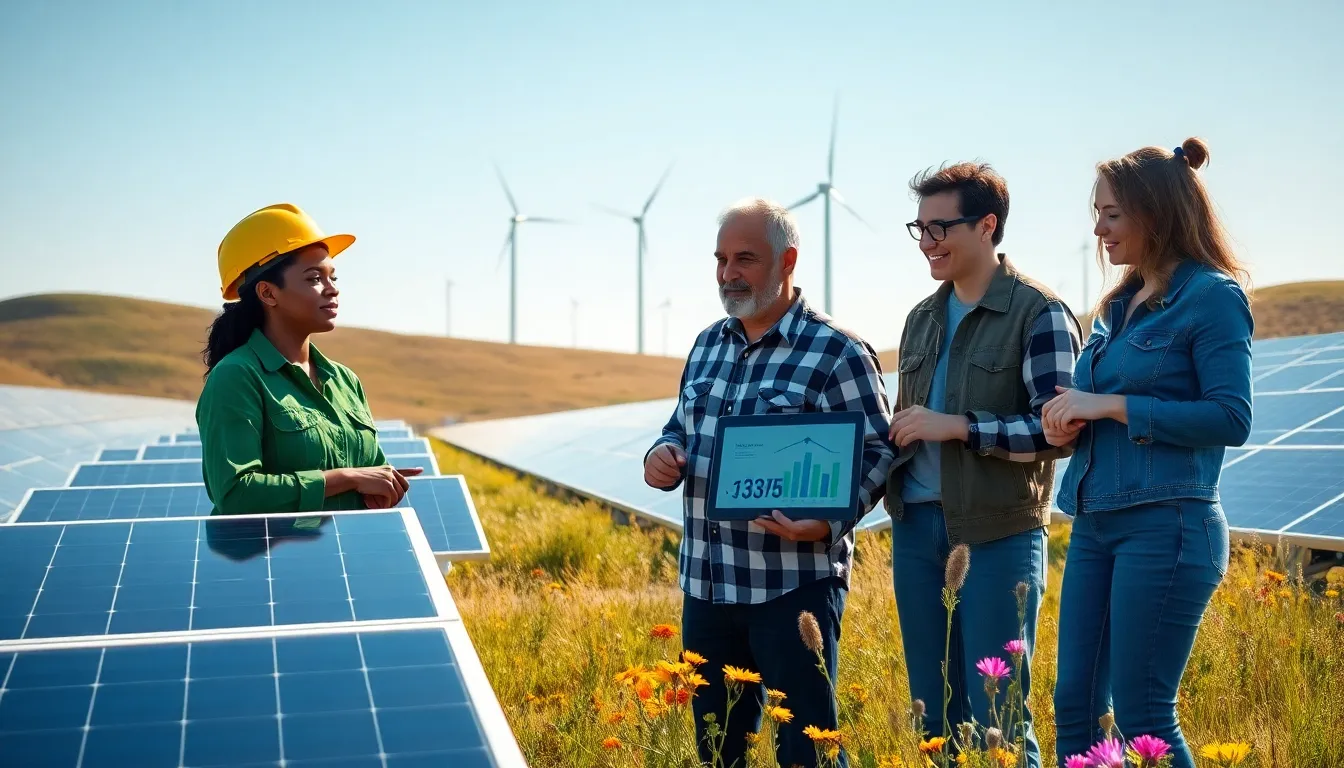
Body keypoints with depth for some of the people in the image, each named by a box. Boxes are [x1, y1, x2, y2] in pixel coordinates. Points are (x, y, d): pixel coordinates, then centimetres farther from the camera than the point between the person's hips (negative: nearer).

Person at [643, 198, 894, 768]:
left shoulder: (837, 353, -8)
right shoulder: (708, 345, 12)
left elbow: (875, 452, -9)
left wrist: (828, 522, -25)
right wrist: (663, 456, -1)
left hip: (794, 584, -6)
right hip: (705, 582, 7)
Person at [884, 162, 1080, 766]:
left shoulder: (1038, 313, -6)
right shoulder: (922, 318, 15)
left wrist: (958, 426, -18)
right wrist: (891, 440, 2)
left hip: (999, 534, -6)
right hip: (916, 528, 6)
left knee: (996, 711, -1)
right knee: (933, 710, 12)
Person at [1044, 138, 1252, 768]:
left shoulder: (1212, 296, -7)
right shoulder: (1121, 304, 16)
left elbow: (1231, 419, -14)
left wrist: (1113, 406, -15)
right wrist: (1072, 422, 2)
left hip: (1165, 526, -8)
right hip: (1095, 524, 8)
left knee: (1142, 716, -3)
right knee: (1074, 706, 9)